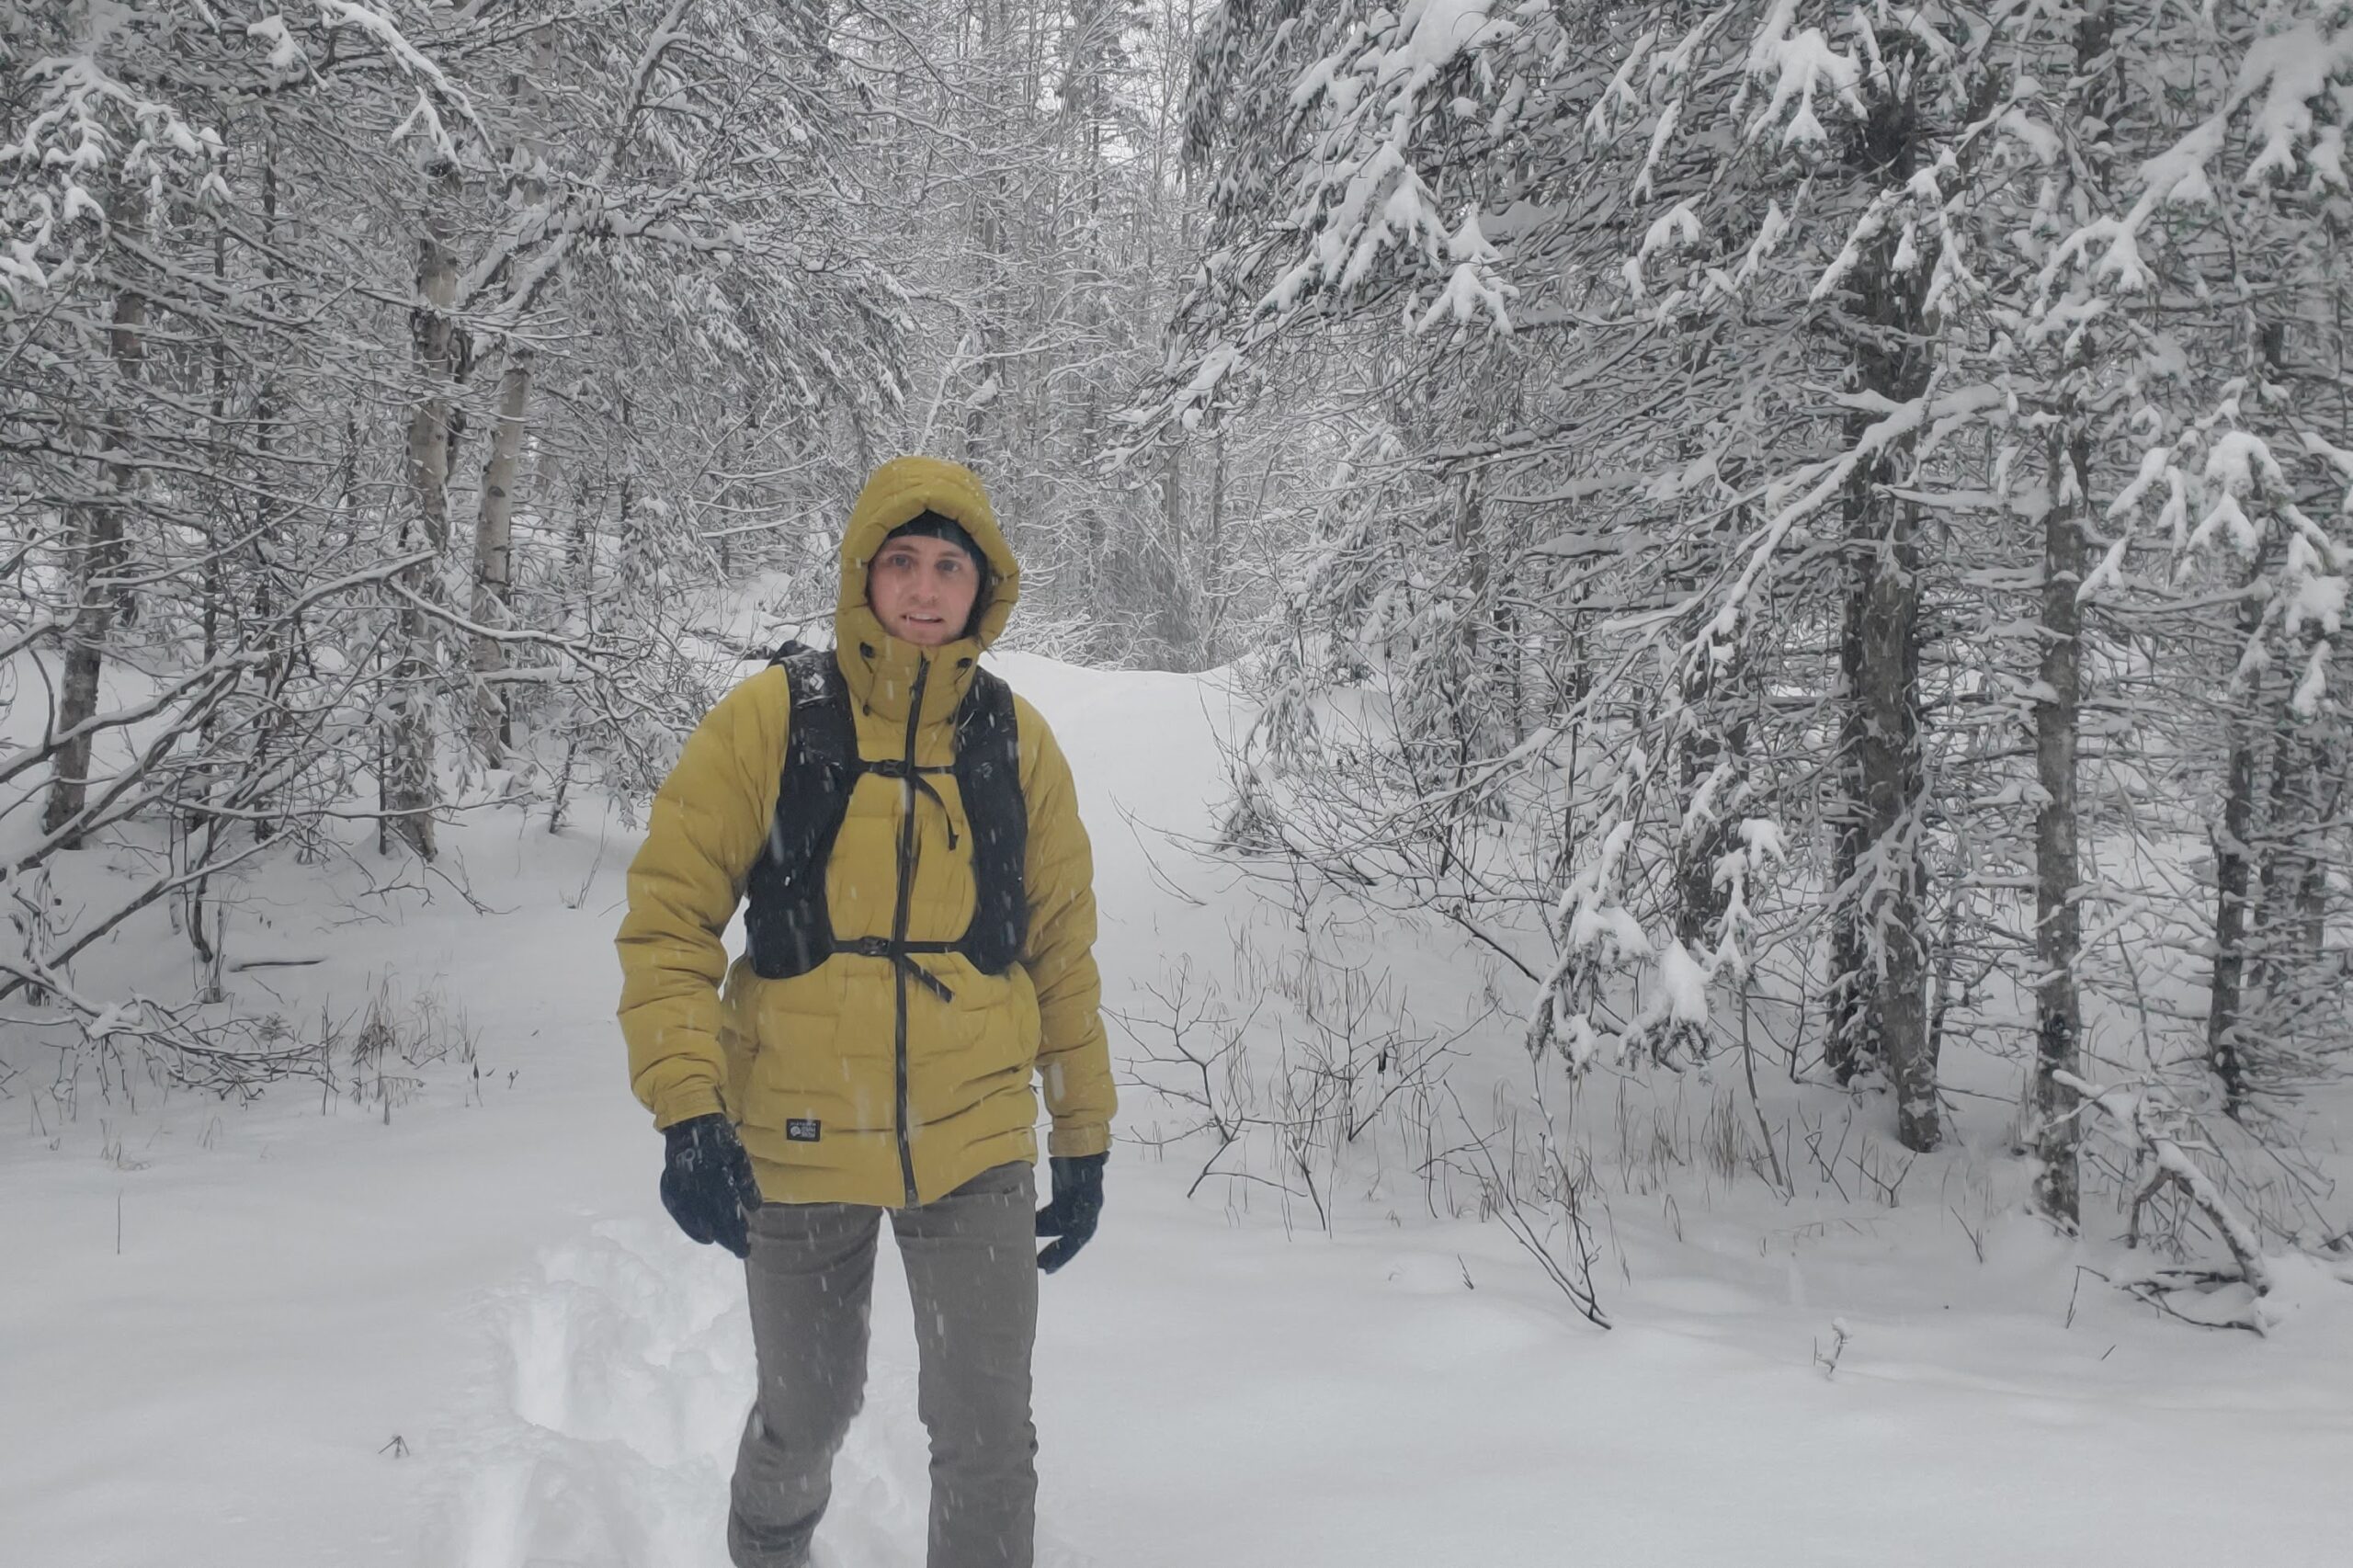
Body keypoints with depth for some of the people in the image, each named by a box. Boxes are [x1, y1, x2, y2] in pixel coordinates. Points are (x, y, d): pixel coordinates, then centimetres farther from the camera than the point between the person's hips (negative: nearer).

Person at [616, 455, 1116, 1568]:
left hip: (977, 1145, 1)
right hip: (797, 1145, -1)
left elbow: (1061, 951, 8)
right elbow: (668, 913, -7)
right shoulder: (769, 719, -8)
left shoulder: (1017, 742, 0)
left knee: (986, 1434, 0)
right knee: (807, 1414, 18)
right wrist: (687, 1112, -16)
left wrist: (1083, 1136, 9)